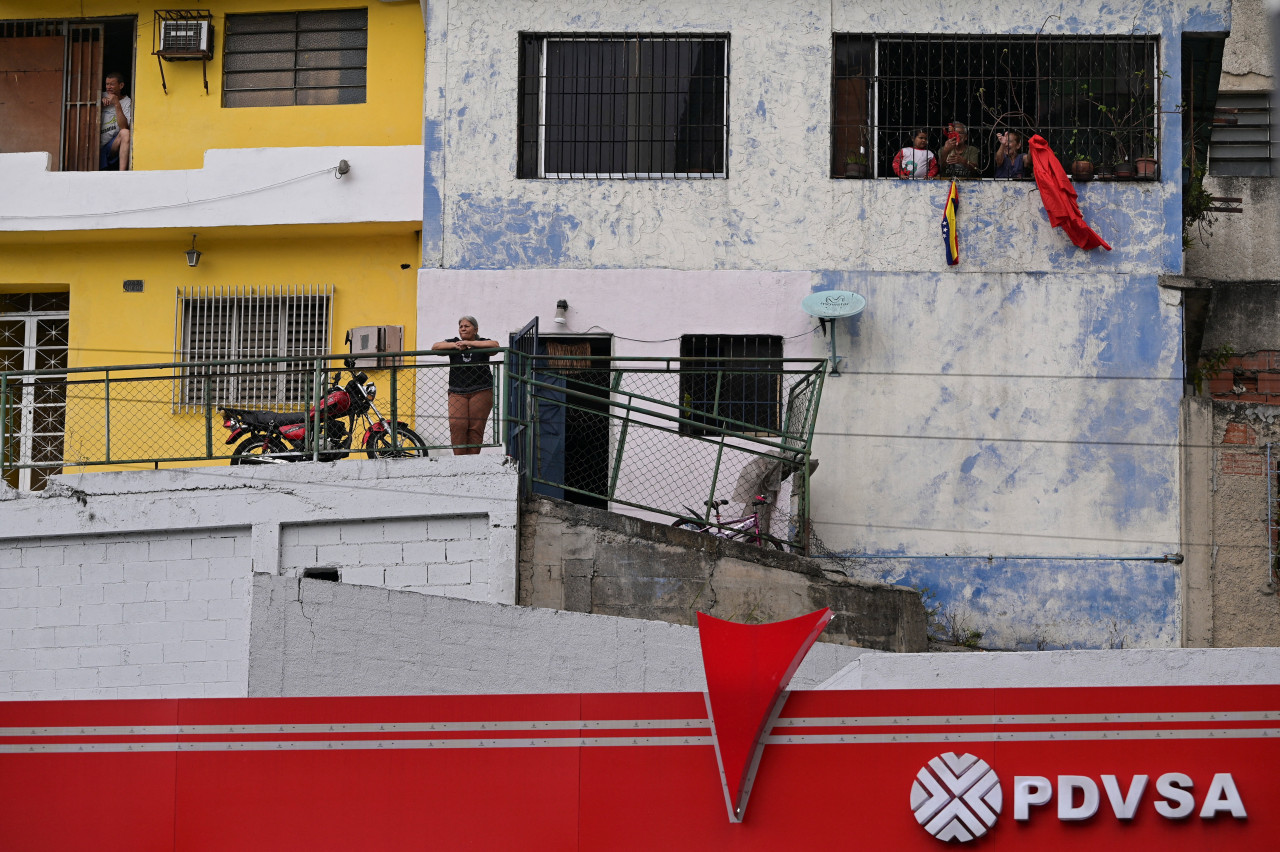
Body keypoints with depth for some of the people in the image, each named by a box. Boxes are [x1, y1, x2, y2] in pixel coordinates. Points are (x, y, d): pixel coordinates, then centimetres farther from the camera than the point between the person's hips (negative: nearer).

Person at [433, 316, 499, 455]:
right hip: (457, 393, 2)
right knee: (457, 425, -16)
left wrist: (469, 343, -13)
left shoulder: (481, 343, 9)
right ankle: (459, 458, -16)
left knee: (475, 427, -8)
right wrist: (455, 345, -12)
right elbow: (435, 347, 3)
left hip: (481, 391, -2)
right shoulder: (453, 342, 16)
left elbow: (494, 345, -11)